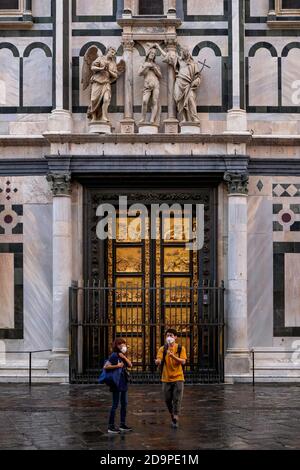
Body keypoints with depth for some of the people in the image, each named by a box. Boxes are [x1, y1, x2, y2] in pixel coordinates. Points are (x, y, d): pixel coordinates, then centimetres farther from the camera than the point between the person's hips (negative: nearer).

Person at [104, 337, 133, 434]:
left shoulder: (122, 356, 15)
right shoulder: (114, 355, -11)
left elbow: (130, 365, 5)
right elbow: (106, 366, -19)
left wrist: (124, 357, -6)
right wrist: (117, 366, -21)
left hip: (124, 383, 9)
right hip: (117, 384, -9)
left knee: (124, 404, 13)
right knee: (115, 405, -6)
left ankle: (123, 425, 22)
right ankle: (111, 427, -1)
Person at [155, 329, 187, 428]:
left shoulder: (181, 348, 0)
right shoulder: (162, 349, 3)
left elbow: (183, 361, -10)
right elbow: (158, 361, -8)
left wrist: (173, 356, -25)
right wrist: (158, 361, -33)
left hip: (178, 378, -2)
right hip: (166, 378, 2)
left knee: (177, 399, -6)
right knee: (168, 399, 8)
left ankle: (175, 419, -3)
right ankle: (172, 415, 31)